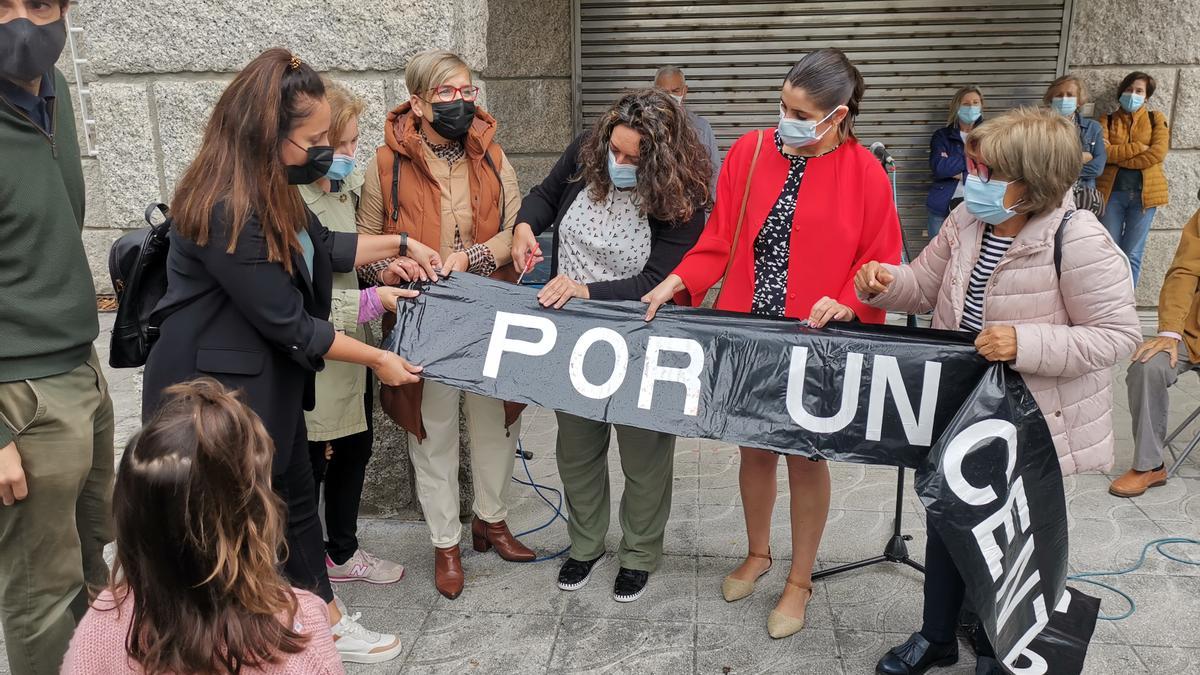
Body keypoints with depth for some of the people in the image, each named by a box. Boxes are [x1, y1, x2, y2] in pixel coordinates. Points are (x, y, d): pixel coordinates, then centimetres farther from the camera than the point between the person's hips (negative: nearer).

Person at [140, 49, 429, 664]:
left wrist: (398, 244, 16)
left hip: (269, 381, 9)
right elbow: (288, 324, -24)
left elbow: (320, 247, 19)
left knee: (296, 496, 19)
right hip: (219, 392, -9)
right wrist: (378, 359, -12)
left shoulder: (265, 189, 1)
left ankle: (326, 621, 37)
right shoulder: (226, 212, -29)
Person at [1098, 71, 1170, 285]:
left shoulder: (1156, 119, 9)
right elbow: (1103, 152, -8)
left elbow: (1158, 153, -7)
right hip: (1112, 192, 0)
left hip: (1144, 192, 0)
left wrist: (1118, 157, -8)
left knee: (1132, 255, 0)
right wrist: (1139, 147, -13)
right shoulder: (1107, 120, 9)